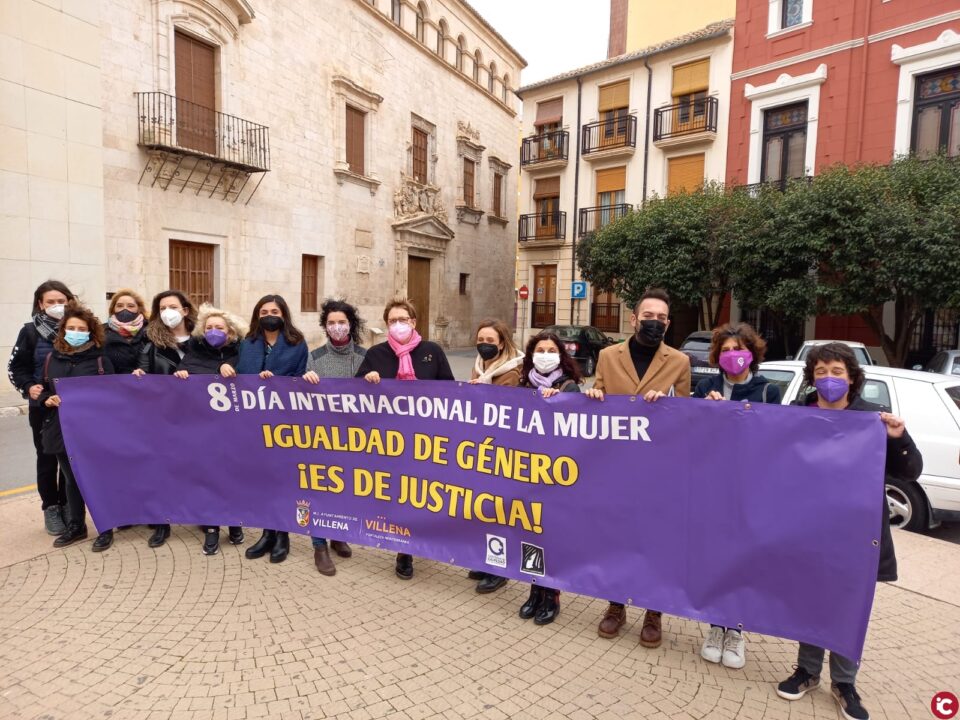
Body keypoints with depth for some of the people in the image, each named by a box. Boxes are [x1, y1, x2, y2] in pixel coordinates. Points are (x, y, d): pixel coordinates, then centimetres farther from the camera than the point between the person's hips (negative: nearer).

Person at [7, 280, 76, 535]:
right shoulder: (31, 331, -3)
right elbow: (15, 368, 0)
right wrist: (29, 387, -16)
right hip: (43, 407, -1)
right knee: (47, 458, 10)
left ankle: (68, 505, 23)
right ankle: (50, 508, 22)